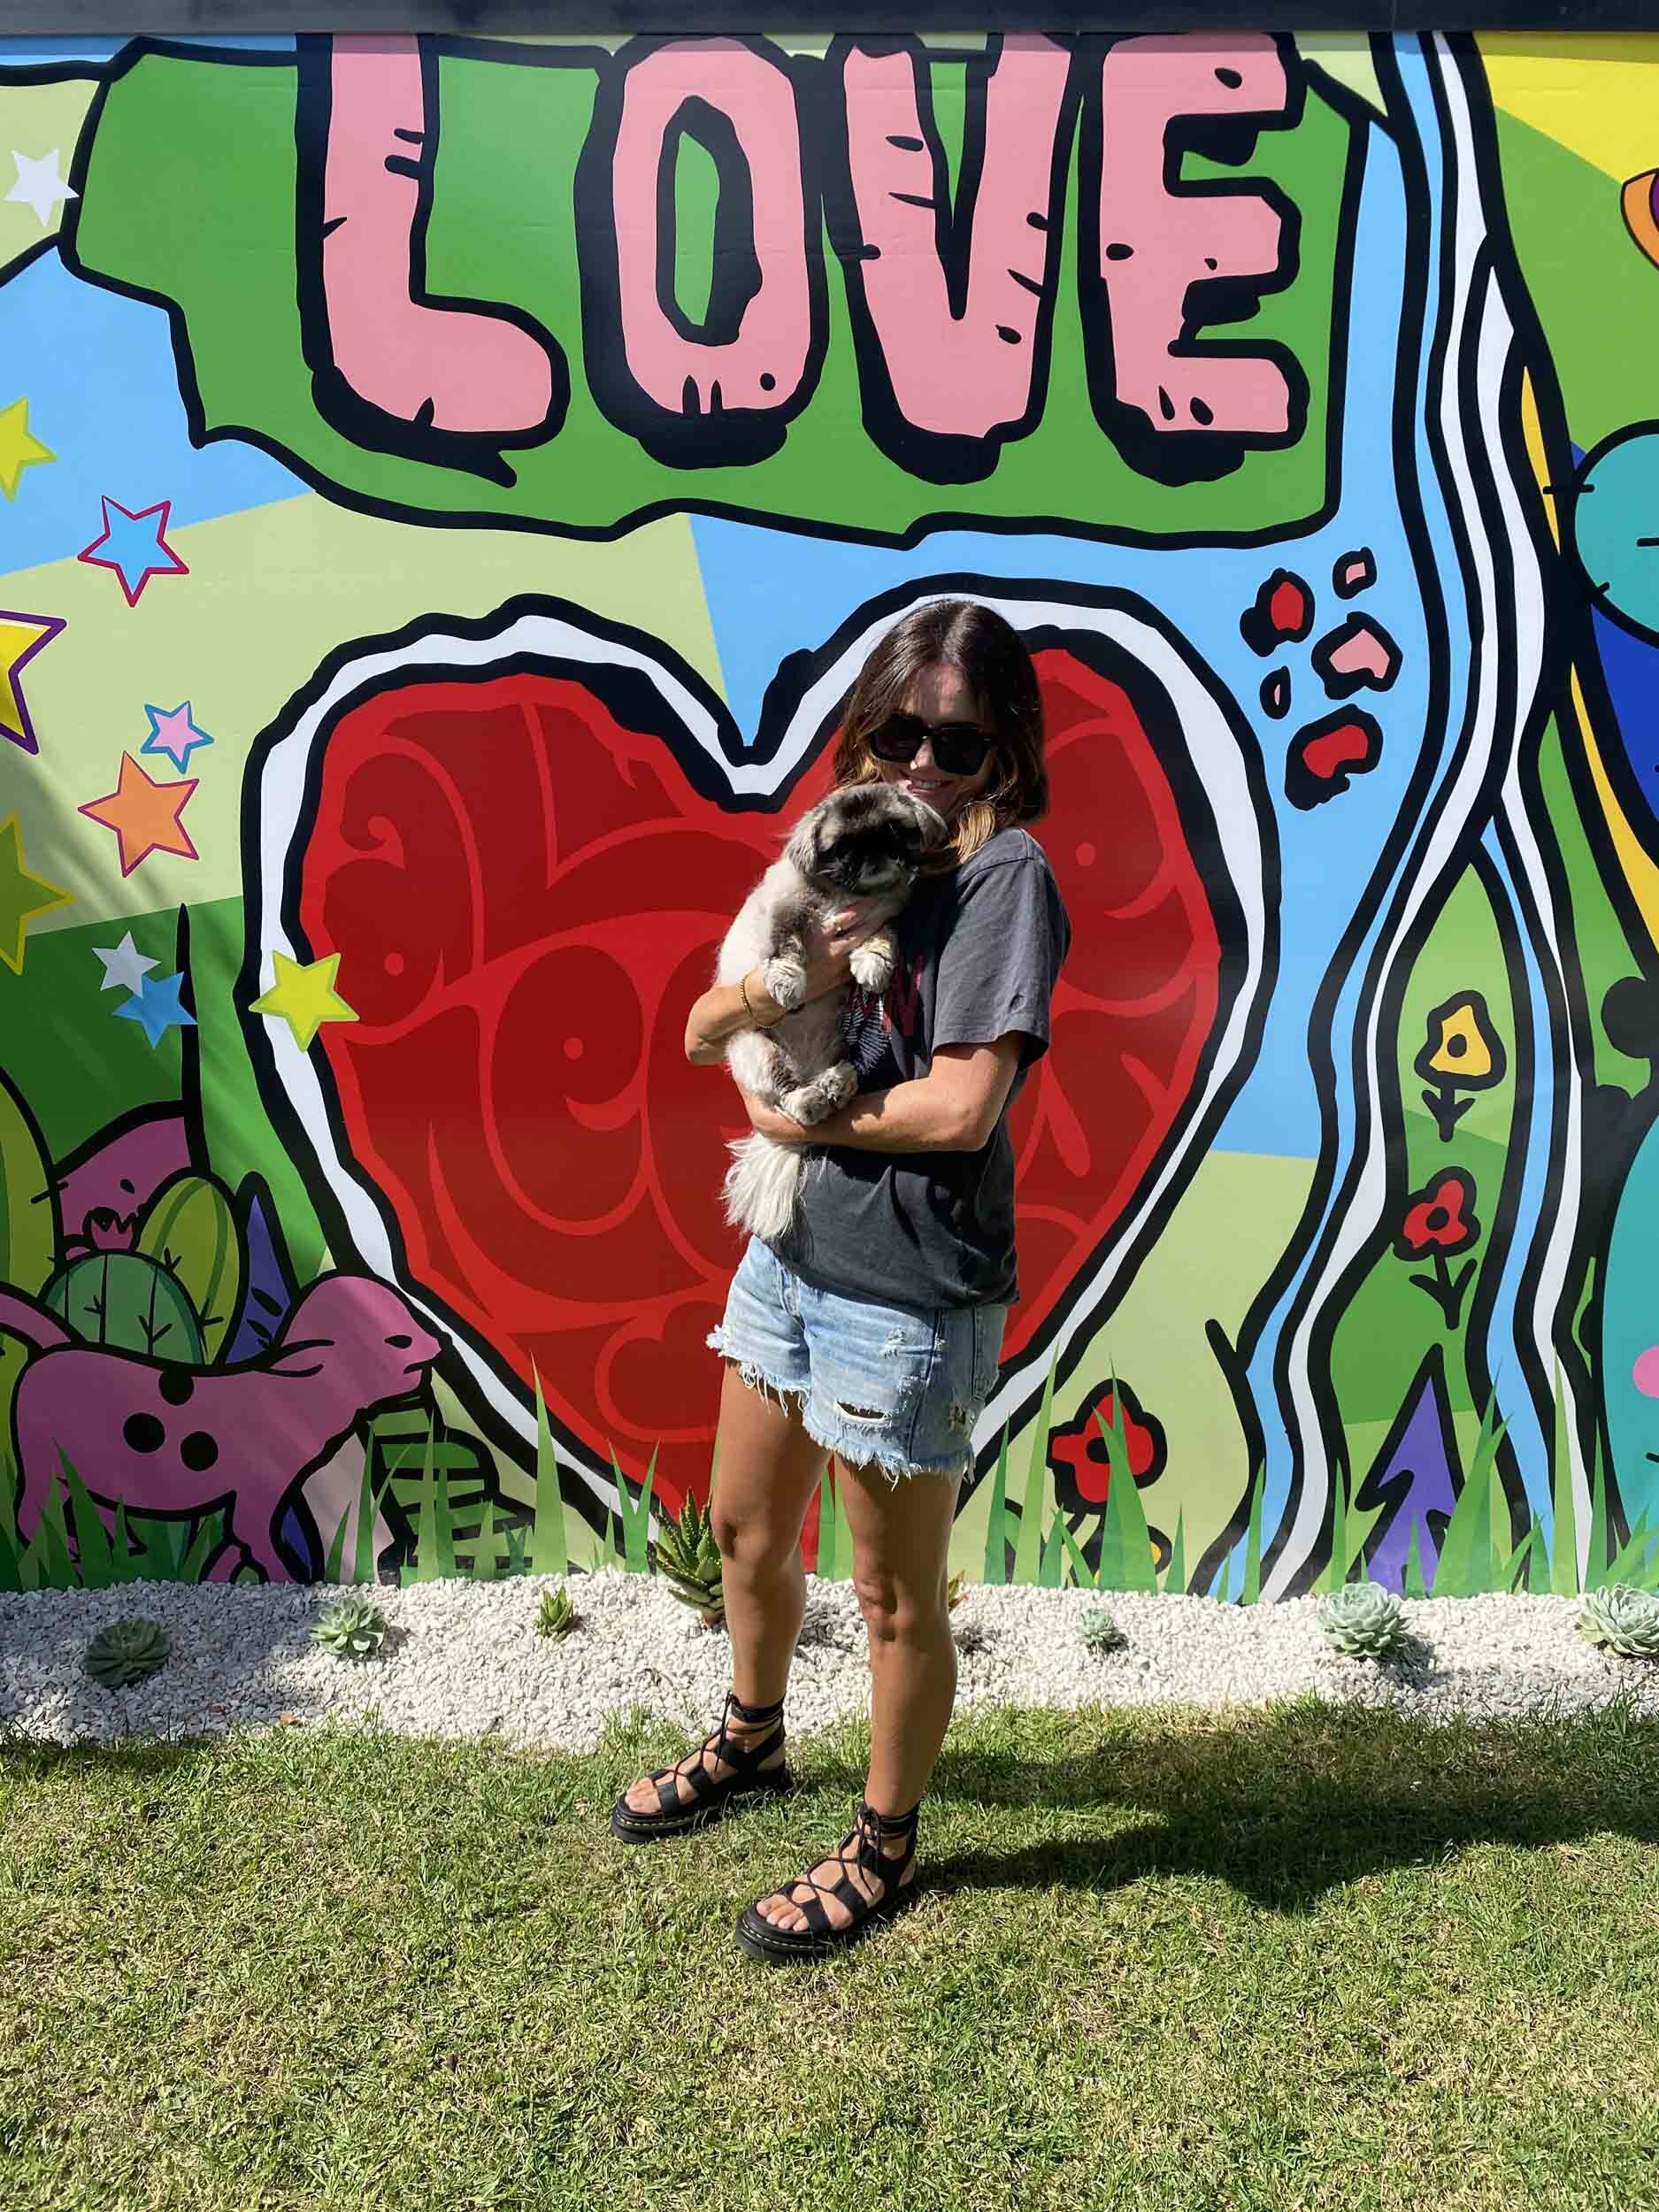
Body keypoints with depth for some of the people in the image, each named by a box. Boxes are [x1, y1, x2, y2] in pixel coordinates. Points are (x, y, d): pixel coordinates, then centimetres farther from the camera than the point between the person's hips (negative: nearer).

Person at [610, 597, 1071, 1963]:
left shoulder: (1004, 871, -14)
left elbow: (963, 1106, -24)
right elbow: (702, 1031, 6)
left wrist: (797, 1118, -10)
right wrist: (781, 983, -16)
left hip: (907, 1295, -8)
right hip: (791, 1250, 8)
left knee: (896, 1594, 10)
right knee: (749, 1529, 24)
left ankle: (884, 1848, 33)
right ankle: (753, 1743, 50)